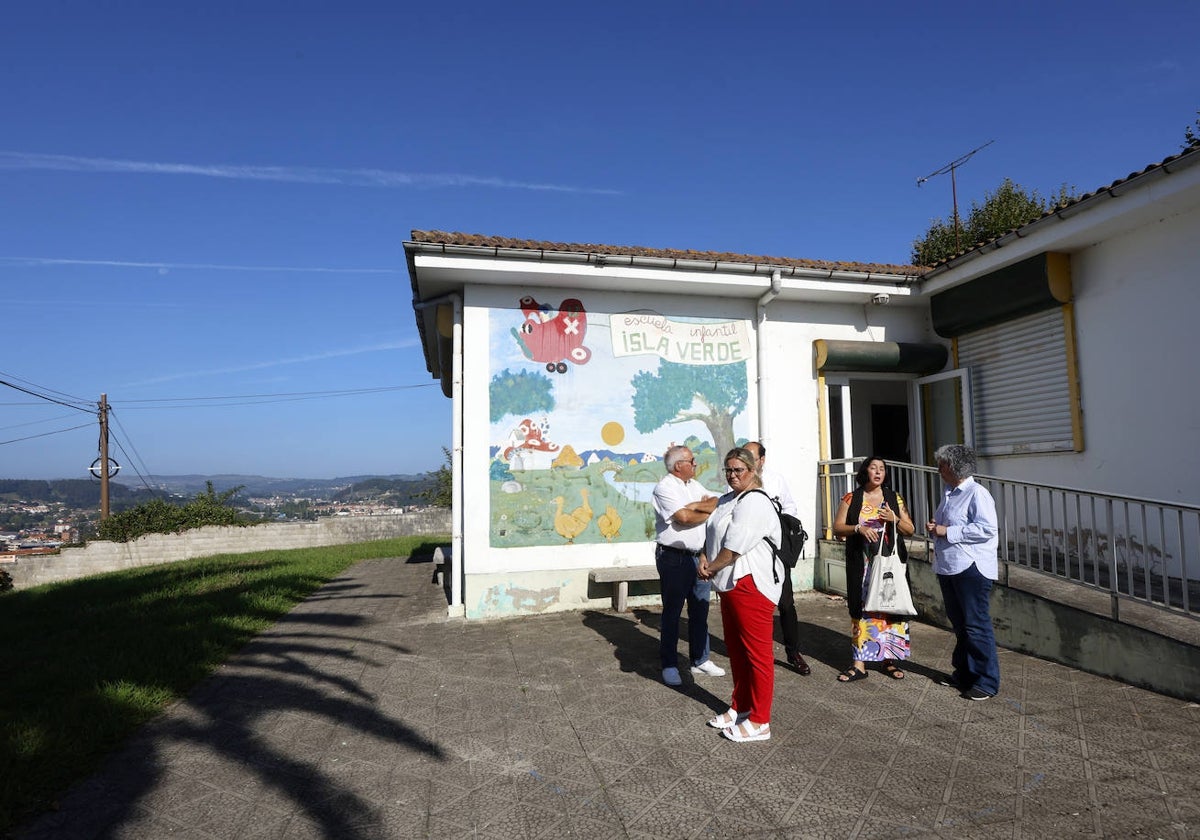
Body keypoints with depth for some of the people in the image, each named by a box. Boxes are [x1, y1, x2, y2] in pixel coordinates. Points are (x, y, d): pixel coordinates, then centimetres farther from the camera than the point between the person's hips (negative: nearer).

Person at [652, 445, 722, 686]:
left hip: (699, 557, 7)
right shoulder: (664, 488, -11)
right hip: (674, 558, -7)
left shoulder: (695, 485, 14)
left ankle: (700, 659, 27)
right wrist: (709, 512, -6)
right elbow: (684, 518, -22)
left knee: (700, 611, 14)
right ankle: (669, 665, 13)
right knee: (672, 612, 3)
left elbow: (718, 503, 3)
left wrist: (696, 505, -14)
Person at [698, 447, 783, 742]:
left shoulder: (755, 503, -17)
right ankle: (740, 707, 34)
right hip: (730, 583, 10)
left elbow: (734, 547, -21)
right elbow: (712, 535, 17)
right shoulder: (726, 500, 15)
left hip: (752, 583, -10)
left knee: (757, 651, 0)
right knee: (735, 648, 19)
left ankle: (759, 721, 10)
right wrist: (704, 558, -2)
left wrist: (711, 568, -8)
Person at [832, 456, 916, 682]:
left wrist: (894, 519, -11)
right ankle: (860, 664, 3)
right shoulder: (851, 499, 5)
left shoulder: (895, 498, 8)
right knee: (861, 609, -1)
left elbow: (910, 530, 8)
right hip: (862, 565, -1)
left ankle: (889, 659, 16)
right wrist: (859, 528, -16)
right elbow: (837, 527, 1)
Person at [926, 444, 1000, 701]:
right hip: (948, 568, 9)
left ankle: (987, 681, 7)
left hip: (971, 568, -9)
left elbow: (987, 529, -23)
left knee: (976, 625, -3)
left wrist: (947, 532, -20)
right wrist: (934, 527, 5)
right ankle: (963, 672, 29)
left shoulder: (977, 494, -13)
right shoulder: (949, 494, 15)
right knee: (959, 624, 17)